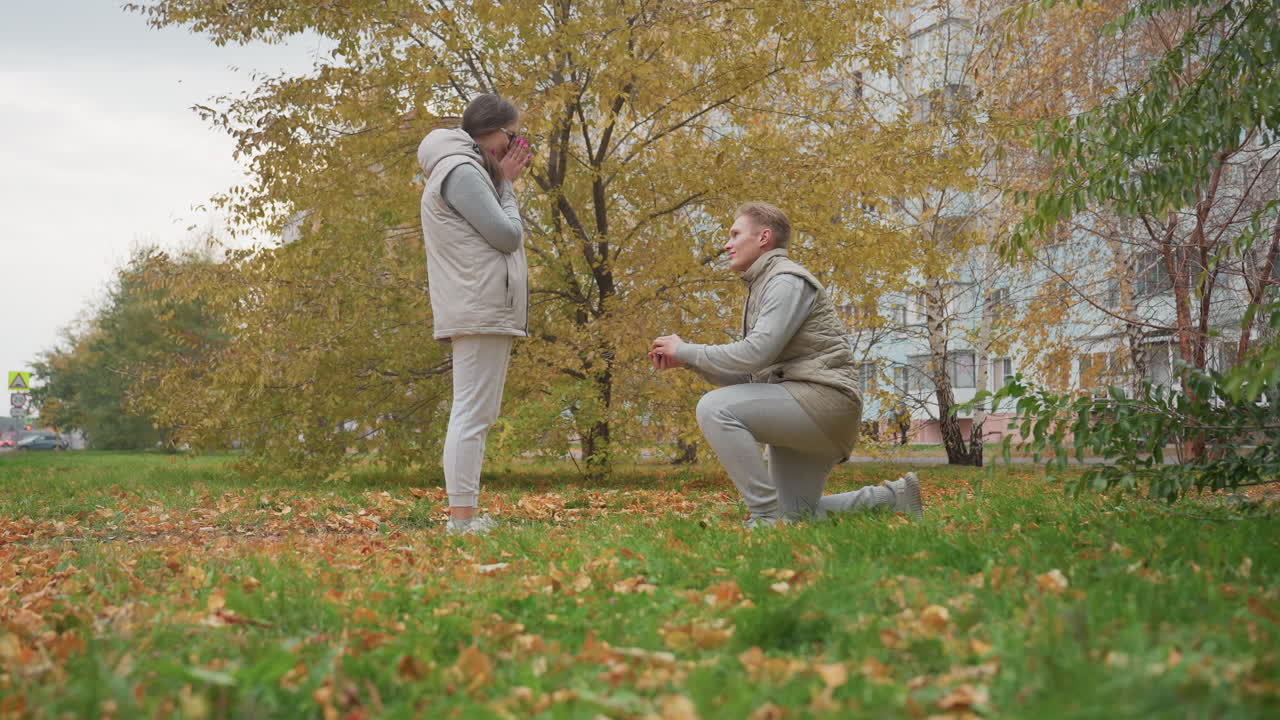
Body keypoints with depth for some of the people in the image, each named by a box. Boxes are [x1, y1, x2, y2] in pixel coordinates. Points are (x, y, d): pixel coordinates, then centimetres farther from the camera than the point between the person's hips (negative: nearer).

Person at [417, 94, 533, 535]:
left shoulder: (465, 171, 23)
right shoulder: (462, 172, -10)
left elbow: (505, 236, 21)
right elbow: (508, 236, -12)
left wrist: (504, 184, 13)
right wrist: (506, 185, -2)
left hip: (483, 312, 11)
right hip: (480, 312, -11)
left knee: (473, 415, 11)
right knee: (473, 414, -13)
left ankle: (463, 515, 13)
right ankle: (462, 516, -15)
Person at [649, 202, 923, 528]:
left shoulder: (787, 280, -8)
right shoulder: (761, 288, 23)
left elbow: (757, 353, -21)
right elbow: (747, 376, 18)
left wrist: (687, 350, -11)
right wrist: (686, 361, 6)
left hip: (822, 397, -10)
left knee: (715, 408, -26)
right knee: (796, 517, 10)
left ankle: (766, 516, -24)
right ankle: (891, 498, 17)